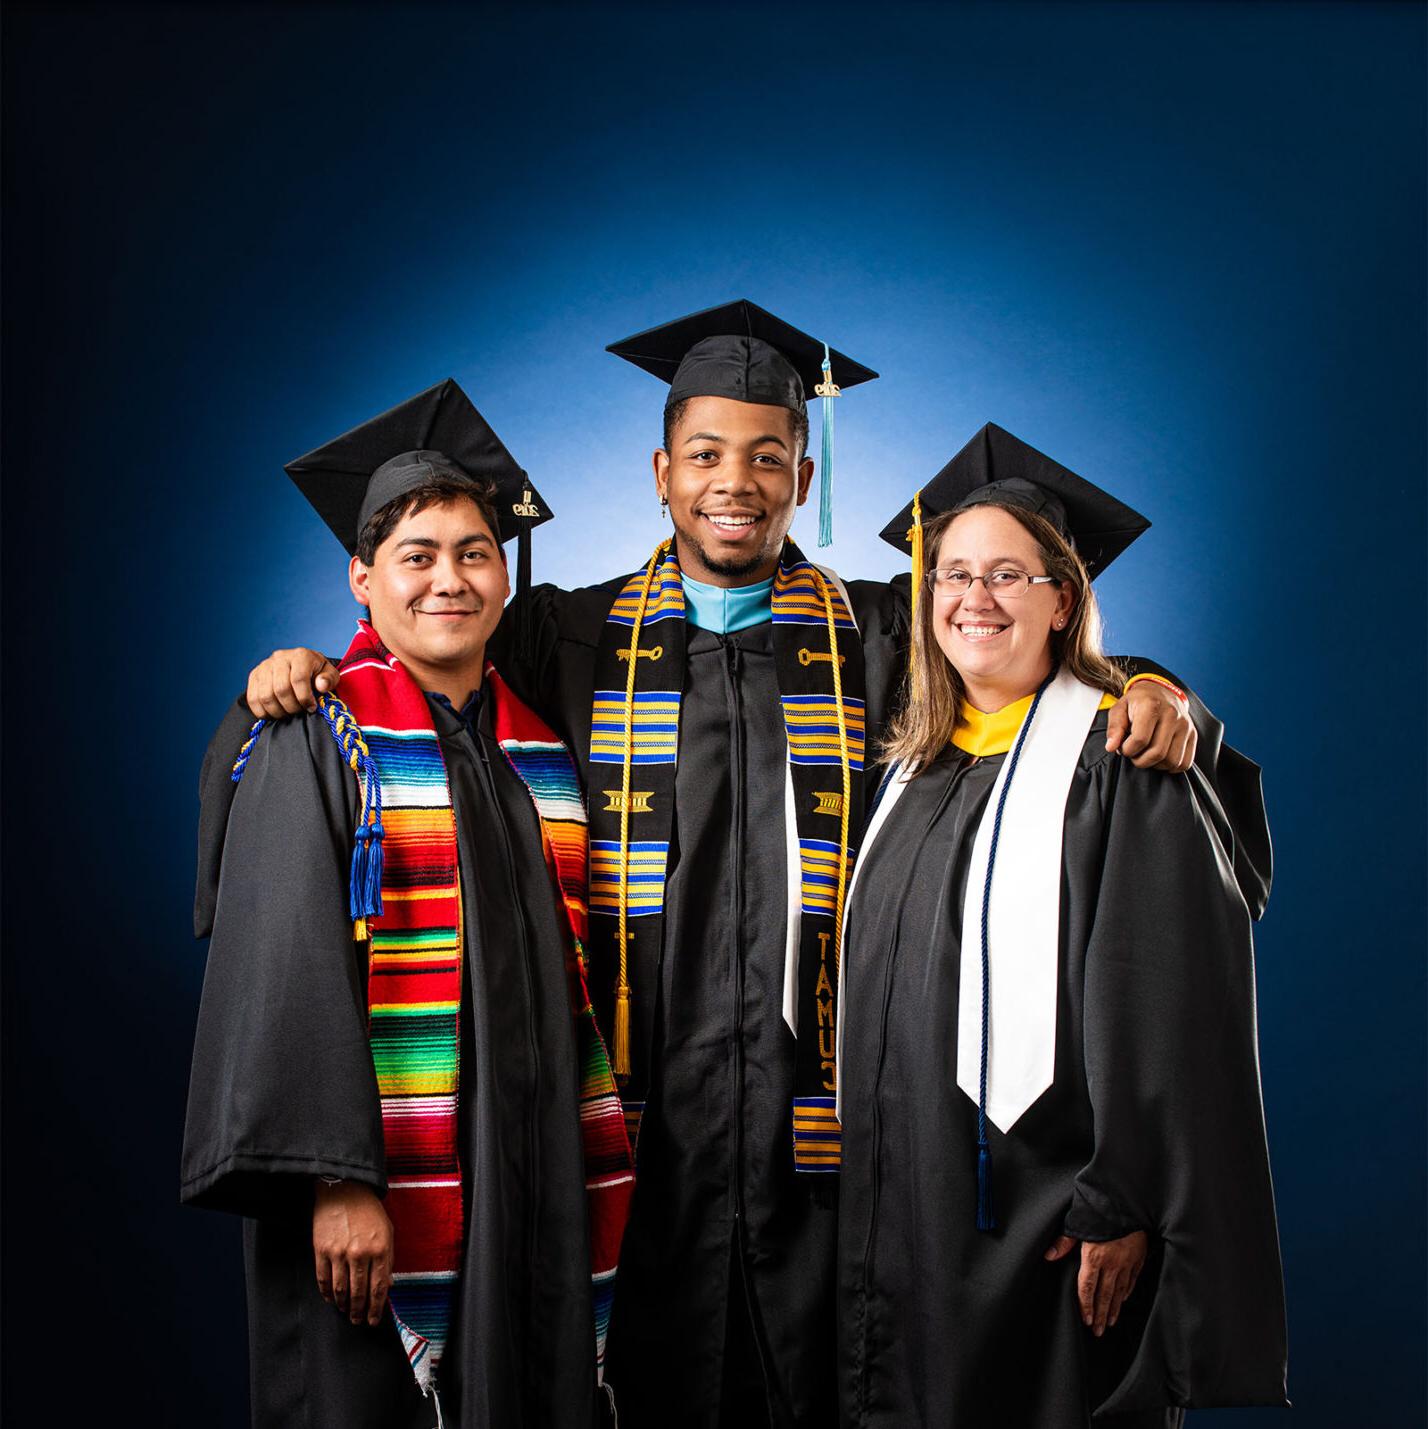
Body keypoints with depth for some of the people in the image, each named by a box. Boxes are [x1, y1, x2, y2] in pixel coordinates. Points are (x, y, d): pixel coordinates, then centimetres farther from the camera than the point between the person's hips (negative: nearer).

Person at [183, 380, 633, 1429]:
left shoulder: (541, 746, 12)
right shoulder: (313, 741, -3)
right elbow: (285, 973, -12)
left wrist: (590, 1169, 11)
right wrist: (336, 1180, -20)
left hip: (533, 1182, 5)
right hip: (380, 1190, -5)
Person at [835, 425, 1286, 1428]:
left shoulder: (1118, 760, -10)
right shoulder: (918, 765, 12)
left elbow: (1164, 1002, -16)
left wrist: (1124, 1204, -20)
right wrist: (863, 1175, 15)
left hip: (1045, 1214, -6)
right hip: (913, 1210, 6)